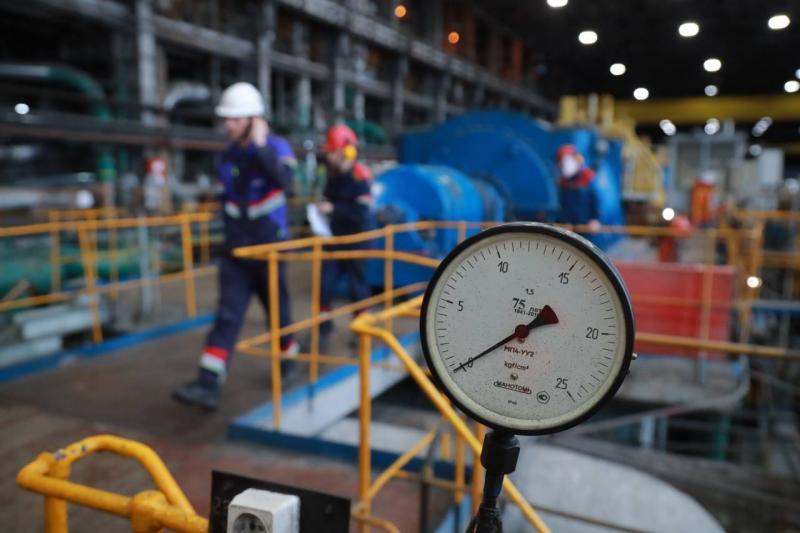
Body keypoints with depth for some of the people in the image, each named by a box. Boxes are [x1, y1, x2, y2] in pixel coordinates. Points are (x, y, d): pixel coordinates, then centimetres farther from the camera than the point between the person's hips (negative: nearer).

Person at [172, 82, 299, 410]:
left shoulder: (276, 147, -8)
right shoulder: (228, 156, 7)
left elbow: (284, 182, -30)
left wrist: (261, 146, -28)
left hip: (269, 249, -4)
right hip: (236, 251, 4)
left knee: (277, 310, 9)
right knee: (227, 316, -4)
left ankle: (289, 358, 35)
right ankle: (208, 385, -7)